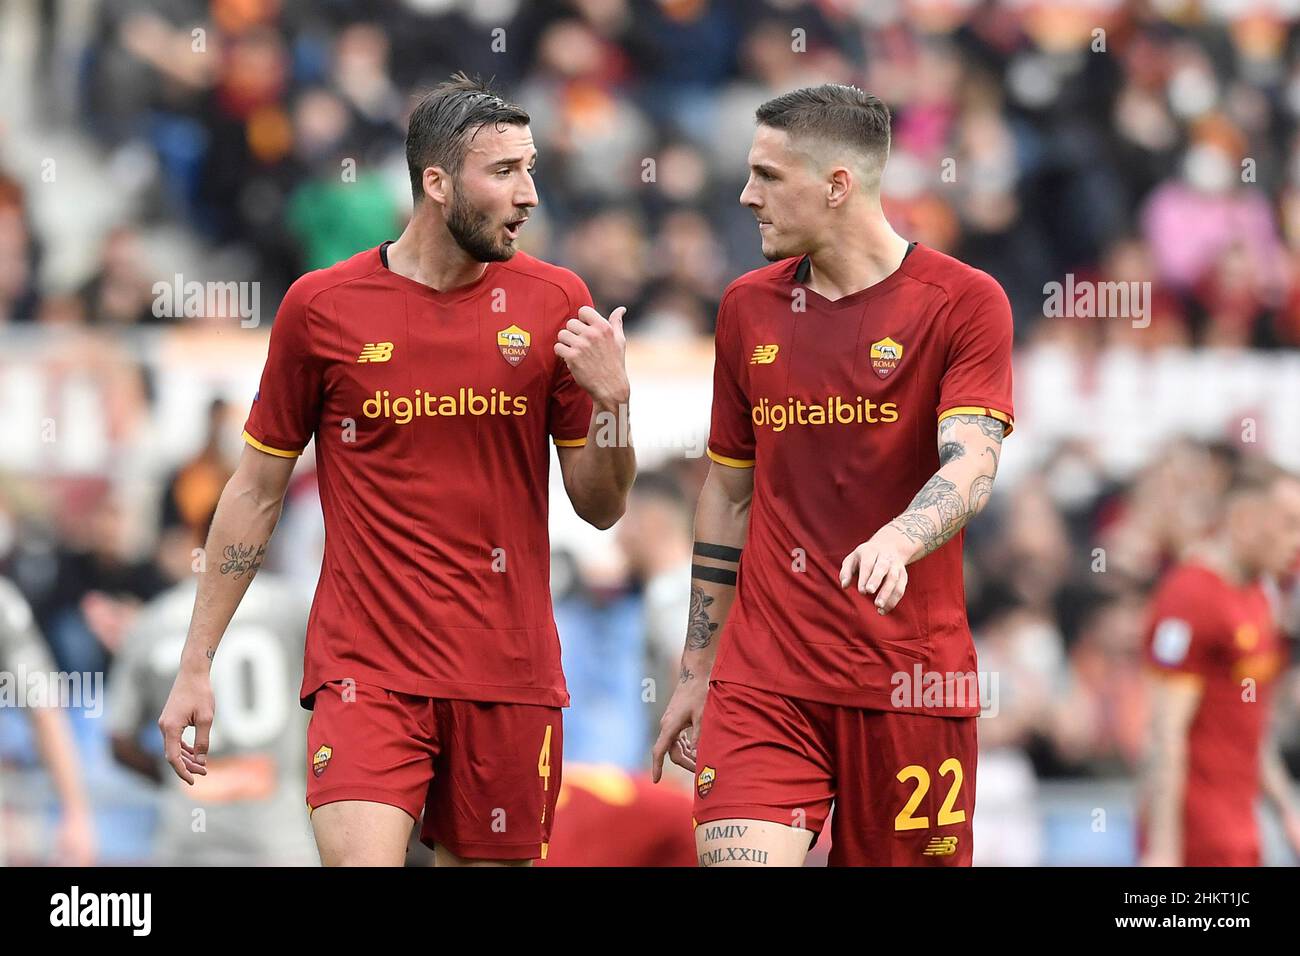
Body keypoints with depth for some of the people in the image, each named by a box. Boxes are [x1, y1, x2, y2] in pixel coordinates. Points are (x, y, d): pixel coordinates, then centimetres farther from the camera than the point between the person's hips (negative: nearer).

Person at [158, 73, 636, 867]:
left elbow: (601, 508, 8)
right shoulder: (321, 307, -1)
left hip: (511, 674, 2)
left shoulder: (554, 302, 3)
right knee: (359, 860, -20)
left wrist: (611, 398, -11)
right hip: (366, 671, -2)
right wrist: (195, 667, 7)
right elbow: (257, 490, 9)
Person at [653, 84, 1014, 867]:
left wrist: (896, 542, -38)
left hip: (912, 683, -3)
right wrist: (696, 672, 17)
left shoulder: (964, 302, -3)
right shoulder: (749, 307, 12)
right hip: (763, 677, 3)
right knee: (739, 858, -15)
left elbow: (972, 465, -17)